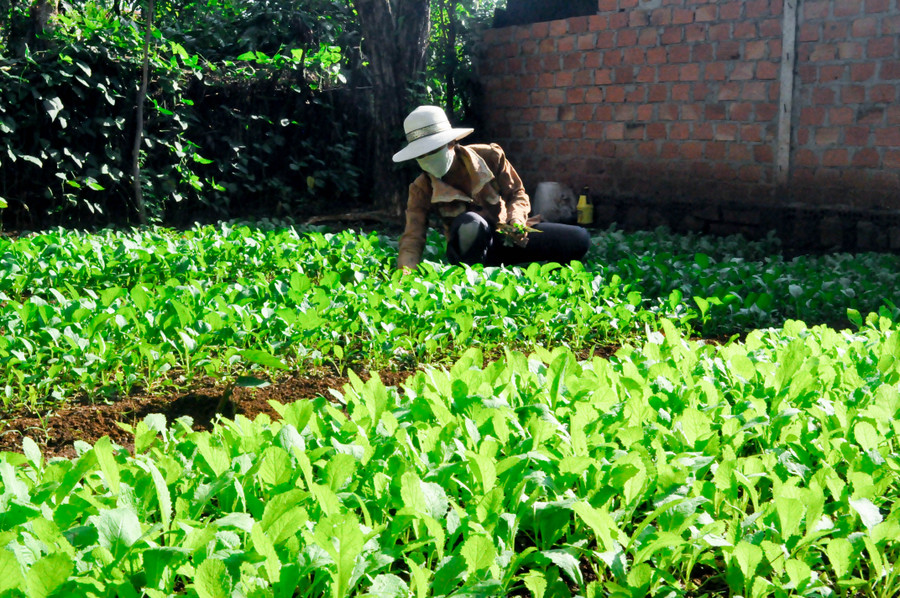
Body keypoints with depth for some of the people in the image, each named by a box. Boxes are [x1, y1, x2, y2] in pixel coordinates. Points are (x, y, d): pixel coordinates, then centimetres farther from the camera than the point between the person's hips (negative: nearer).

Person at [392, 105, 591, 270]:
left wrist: (516, 220, -23)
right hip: (471, 249, -3)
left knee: (580, 239, -15)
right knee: (469, 224, -42)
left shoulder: (489, 156, -11)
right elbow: (411, 240, -21)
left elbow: (517, 194, 0)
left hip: (505, 236, 3)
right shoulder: (421, 189, -13)